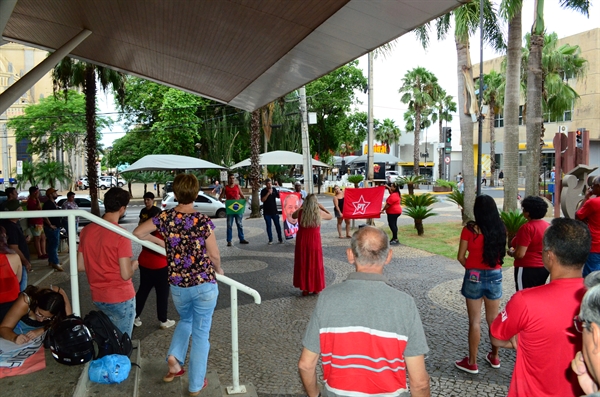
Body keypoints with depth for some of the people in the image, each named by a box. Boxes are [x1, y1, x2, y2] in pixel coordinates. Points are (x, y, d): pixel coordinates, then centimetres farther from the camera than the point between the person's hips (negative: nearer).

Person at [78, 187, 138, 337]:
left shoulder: (86, 230, -2)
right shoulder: (121, 235, -21)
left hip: (98, 297, 6)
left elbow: (80, 266, 6)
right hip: (121, 298, -6)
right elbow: (126, 274, -20)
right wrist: (134, 265, 0)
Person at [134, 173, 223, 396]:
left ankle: (175, 356, 12)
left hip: (178, 286, 3)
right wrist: (217, 270, 12)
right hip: (204, 285, -3)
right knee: (200, 334, 11)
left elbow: (138, 233, 9)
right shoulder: (203, 221, -15)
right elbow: (214, 255, -8)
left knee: (185, 320, 32)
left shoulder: (165, 217, -5)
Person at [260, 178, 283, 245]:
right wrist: (268, 193, -21)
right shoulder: (263, 191, -5)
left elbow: (278, 196, 12)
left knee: (277, 225, 3)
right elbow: (262, 200, -15)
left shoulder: (274, 189, 4)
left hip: (274, 211, 2)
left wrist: (279, 193, -9)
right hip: (267, 212, -2)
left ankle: (280, 239, 12)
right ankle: (270, 240, 11)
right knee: (268, 226, 4)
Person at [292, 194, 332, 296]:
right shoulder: (319, 213, -10)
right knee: (315, 264, 13)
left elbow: (293, 216, 15)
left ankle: (305, 288, 17)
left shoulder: (300, 212, -8)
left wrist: (301, 207, 15)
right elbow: (330, 216, 11)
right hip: (315, 242, -1)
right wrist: (321, 207, 13)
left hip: (302, 242, 1)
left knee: (303, 265, 12)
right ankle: (316, 288, 23)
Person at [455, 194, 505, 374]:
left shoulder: (470, 229, -13)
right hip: (495, 276, 4)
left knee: (475, 321, 5)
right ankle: (494, 357, 33)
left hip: (474, 276, -4)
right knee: (494, 319, 18)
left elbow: (461, 257, -8)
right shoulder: (501, 229, -2)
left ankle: (472, 362, 15)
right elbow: (501, 251, 2)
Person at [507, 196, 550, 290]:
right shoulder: (547, 225, 5)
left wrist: (510, 252, -3)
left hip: (528, 269, -8)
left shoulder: (527, 228, -20)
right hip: (544, 268, 9)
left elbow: (520, 254, -23)